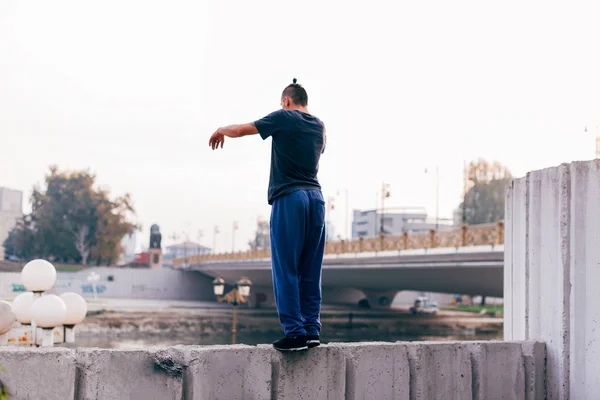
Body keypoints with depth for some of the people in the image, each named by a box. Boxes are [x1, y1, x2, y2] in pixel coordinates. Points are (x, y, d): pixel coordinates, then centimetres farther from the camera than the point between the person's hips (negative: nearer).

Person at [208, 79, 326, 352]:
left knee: (286, 270, -5)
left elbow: (238, 131, 2)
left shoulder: (283, 118, -1)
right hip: (316, 198, 6)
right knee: (310, 271, 8)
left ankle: (294, 332, -9)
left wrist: (220, 131, 24)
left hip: (289, 198, -6)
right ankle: (312, 329, 7)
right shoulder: (319, 127, 17)